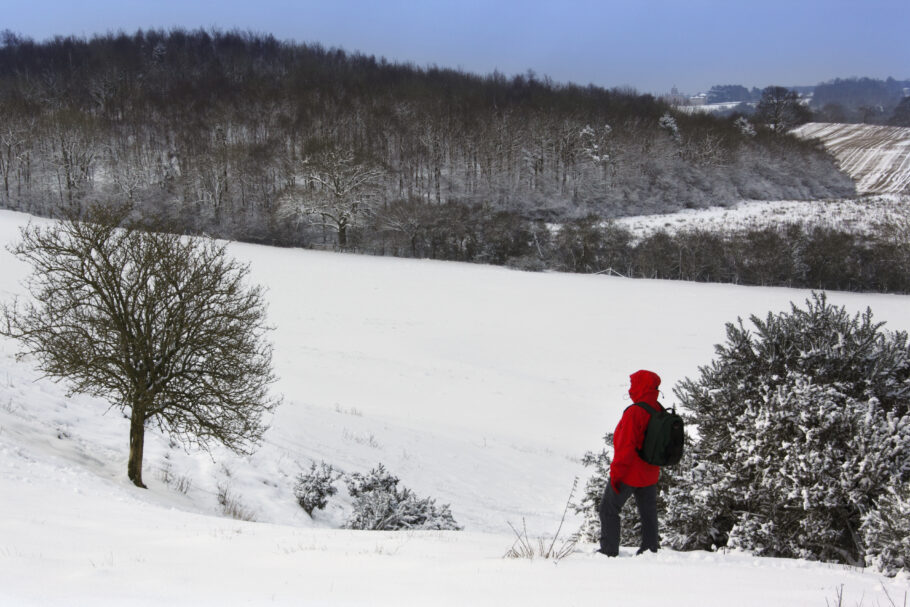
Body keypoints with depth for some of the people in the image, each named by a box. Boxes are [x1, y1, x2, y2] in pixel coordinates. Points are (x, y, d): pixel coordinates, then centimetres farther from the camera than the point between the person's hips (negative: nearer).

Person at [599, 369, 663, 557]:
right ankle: (650, 549, 19)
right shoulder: (659, 412, 3)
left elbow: (626, 446, -22)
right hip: (650, 474, 7)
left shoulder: (634, 412, -22)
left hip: (629, 473, -7)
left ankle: (609, 550, 2)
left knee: (609, 509, 4)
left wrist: (616, 471, -16)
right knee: (648, 513, 16)